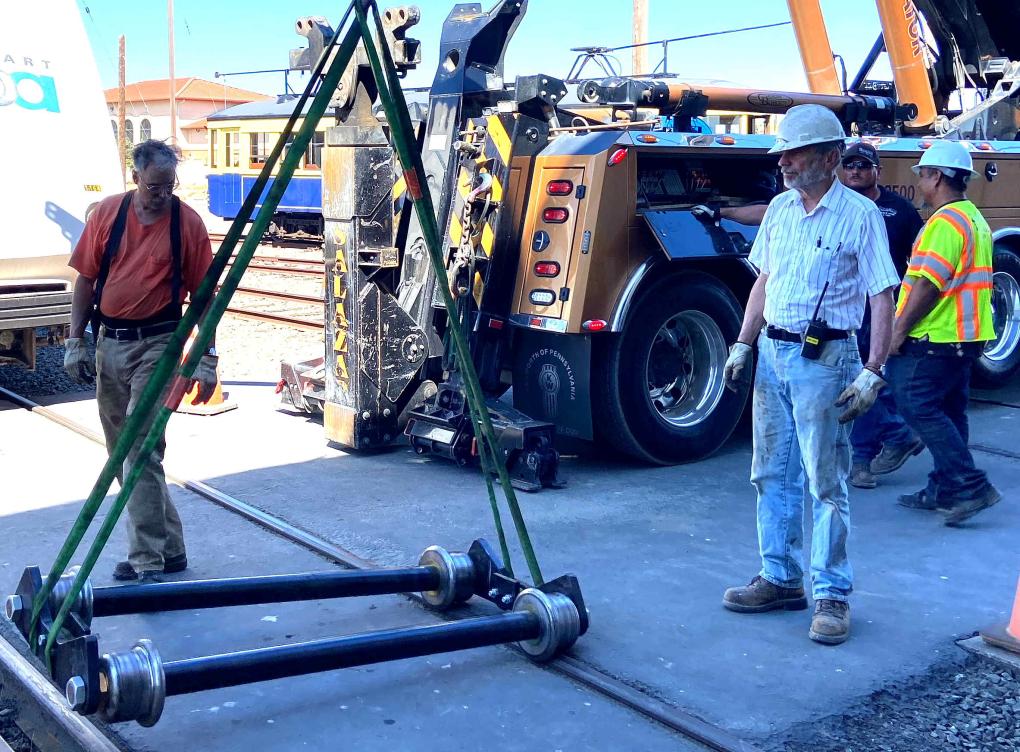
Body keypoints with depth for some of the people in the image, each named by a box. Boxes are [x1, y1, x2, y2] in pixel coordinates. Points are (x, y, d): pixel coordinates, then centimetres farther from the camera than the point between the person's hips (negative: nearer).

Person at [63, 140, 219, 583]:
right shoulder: (107, 214, 3)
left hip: (156, 345, -5)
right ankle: (167, 548, 23)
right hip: (108, 342, 5)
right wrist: (74, 342, 3)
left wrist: (206, 358, -6)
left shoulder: (188, 222, -5)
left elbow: (202, 294, -2)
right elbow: (86, 280, 8)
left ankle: (149, 562, -7)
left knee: (141, 451, -12)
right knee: (122, 452, 11)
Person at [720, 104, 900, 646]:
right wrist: (742, 345, 11)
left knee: (826, 485, -1)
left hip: (823, 361, -6)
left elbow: (881, 297, -11)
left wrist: (872, 373, -18)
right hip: (772, 353, 7)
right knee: (772, 476, 12)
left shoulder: (859, 215, -9)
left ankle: (831, 596, 8)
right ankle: (780, 579, 24)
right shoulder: (780, 208, 10)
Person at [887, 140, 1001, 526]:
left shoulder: (945, 222, -17)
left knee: (918, 407, -7)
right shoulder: (974, 219, 17)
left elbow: (929, 283, -23)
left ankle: (971, 486, -9)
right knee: (947, 412, 13)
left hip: (936, 336, -10)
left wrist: (900, 328, -16)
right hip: (966, 336, 10)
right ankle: (944, 489, 19)